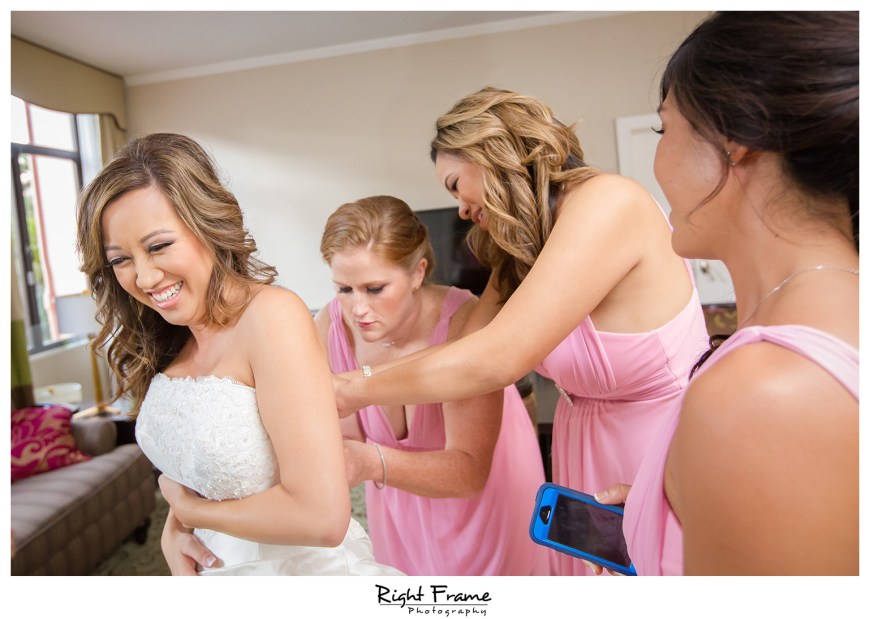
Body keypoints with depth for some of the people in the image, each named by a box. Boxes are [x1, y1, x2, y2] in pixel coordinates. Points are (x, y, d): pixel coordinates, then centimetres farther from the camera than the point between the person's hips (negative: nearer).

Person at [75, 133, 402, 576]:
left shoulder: (273, 316, -26)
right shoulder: (167, 344, -3)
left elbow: (322, 515, -31)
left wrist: (189, 510, -15)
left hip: (302, 565, -6)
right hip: (215, 565, 6)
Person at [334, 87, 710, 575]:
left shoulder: (608, 202, -22)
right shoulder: (520, 251, 5)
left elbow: (495, 361, -27)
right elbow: (465, 350, -2)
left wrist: (357, 391, -15)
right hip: (587, 470, 7)